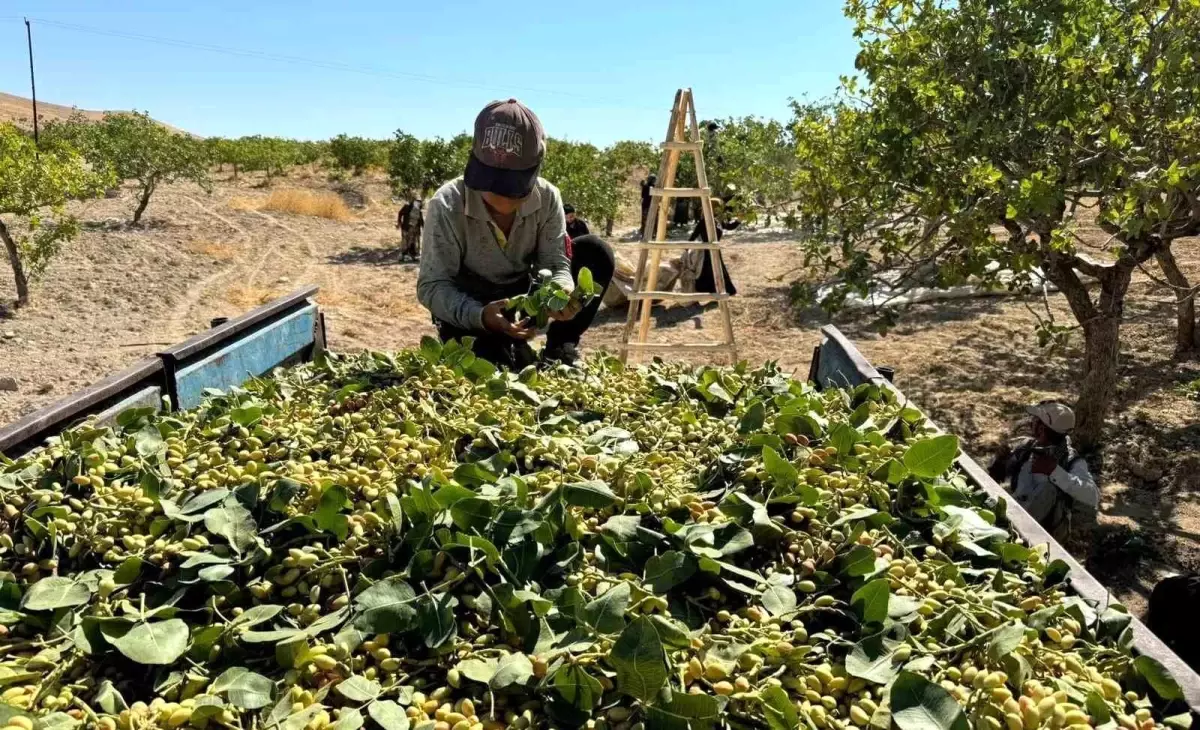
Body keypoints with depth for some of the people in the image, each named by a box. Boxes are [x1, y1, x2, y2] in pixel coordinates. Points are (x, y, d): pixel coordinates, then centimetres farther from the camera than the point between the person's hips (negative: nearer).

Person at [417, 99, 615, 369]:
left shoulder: (547, 199, -16)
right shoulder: (447, 206, -26)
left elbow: (555, 263, -16)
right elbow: (432, 286, -26)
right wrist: (479, 316, -46)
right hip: (467, 311, -3)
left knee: (596, 253, -16)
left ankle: (560, 349, -7)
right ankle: (512, 353, 2)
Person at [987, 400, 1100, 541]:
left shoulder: (1071, 461, -12)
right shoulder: (1026, 447, 2)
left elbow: (1092, 497, -28)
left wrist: (1055, 471, -33)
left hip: (1046, 532, -4)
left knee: (1049, 488, -29)